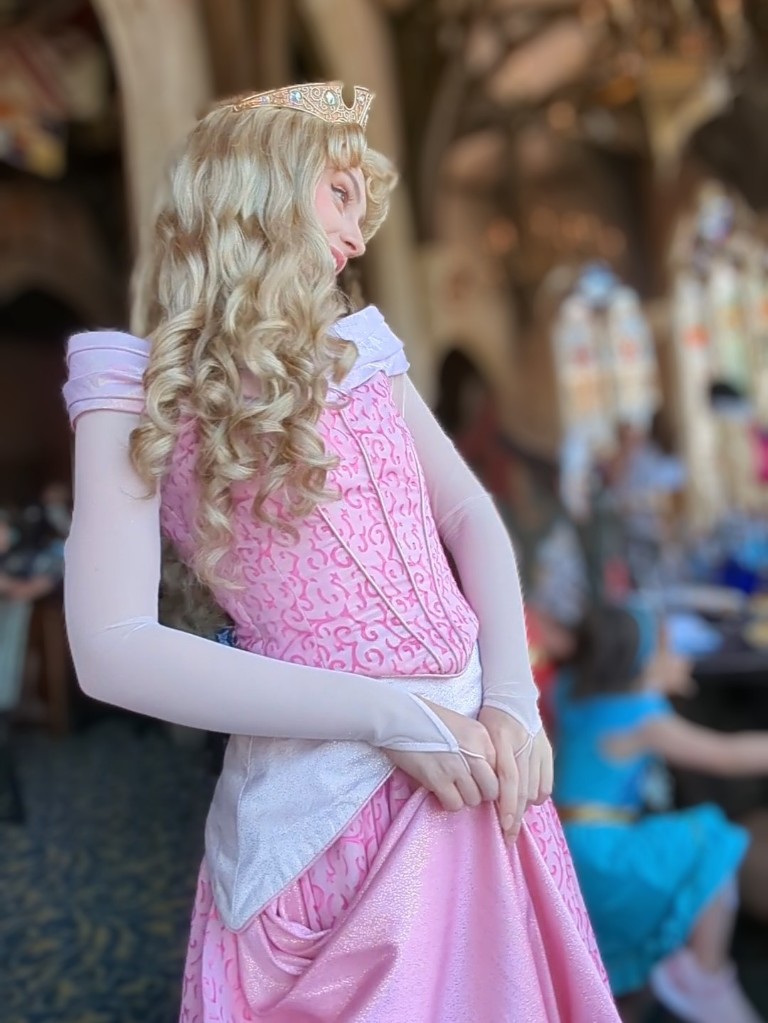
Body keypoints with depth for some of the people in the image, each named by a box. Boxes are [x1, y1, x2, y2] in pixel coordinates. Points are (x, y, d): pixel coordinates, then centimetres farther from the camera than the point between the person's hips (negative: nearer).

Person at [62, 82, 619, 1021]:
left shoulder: (362, 347, 10)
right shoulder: (139, 390, -6)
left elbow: (472, 516, 7)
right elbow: (112, 650, -16)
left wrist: (512, 699, -9)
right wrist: (387, 715, -20)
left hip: (477, 758, 5)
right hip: (324, 795, -5)